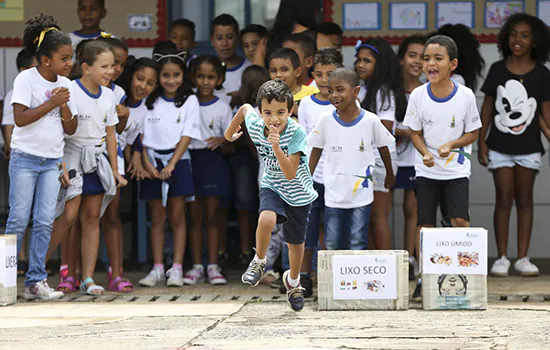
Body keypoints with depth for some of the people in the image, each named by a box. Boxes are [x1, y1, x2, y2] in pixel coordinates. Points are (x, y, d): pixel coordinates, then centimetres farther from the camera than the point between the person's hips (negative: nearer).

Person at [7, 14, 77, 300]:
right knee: (19, 219, -3)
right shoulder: (26, 79, -8)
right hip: (25, 158, -5)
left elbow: (71, 129, 10)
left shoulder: (65, 85, 8)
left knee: (45, 221, -2)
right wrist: (52, 103, -17)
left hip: (52, 161, 5)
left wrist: (64, 107, -9)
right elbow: (20, 118, -18)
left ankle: (36, 281, 2)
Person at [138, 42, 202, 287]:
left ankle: (176, 269, 0)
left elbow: (187, 136, -5)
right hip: (153, 163, 2)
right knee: (157, 218, 4)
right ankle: (157, 269, 6)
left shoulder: (189, 101, 2)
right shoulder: (150, 101, 6)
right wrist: (147, 163, -10)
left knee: (177, 217, -1)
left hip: (178, 162, -2)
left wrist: (171, 164, -14)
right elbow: (142, 135, 2)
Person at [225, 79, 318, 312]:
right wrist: (230, 132, 18)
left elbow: (291, 173, -33)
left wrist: (277, 148, -45)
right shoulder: (255, 126, -19)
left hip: (298, 193, -1)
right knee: (266, 220, -30)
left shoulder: (296, 132, -30)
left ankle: (293, 280, 44)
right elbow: (245, 108, 5)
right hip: (272, 186, 1)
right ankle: (259, 262, -2)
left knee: (295, 242, 14)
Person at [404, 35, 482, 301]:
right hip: (426, 170, 1)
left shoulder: (465, 96, -10)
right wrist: (426, 154, -16)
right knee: (424, 224, 2)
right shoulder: (418, 95, -6)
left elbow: (472, 132, -1)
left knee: (460, 220, -13)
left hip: (456, 169, -1)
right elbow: (415, 133, 2)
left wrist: (451, 145, -19)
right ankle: (423, 279, 11)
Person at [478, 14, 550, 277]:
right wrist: (481, 141, 1)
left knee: (524, 200, 6)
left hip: (528, 147, 0)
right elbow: (488, 106, 4)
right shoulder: (498, 69, -1)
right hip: (500, 146, 0)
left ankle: (523, 258, 10)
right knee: (504, 199, 1)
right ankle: (502, 258, 5)